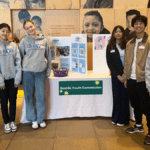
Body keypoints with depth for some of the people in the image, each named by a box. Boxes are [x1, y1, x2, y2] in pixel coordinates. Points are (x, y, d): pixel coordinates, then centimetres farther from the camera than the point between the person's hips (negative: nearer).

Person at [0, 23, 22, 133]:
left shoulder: (14, 45, 1)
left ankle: (12, 121, 27)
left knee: (13, 101, 11)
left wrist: (18, 79, -6)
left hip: (13, 78, 1)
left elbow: (18, 62, -1)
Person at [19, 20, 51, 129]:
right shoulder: (24, 41, 1)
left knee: (41, 96, 5)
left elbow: (48, 56, 10)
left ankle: (41, 119, 21)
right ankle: (33, 119, 21)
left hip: (40, 72, 1)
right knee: (29, 96, 6)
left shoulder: (44, 40, 6)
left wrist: (48, 71, 7)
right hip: (27, 72, -1)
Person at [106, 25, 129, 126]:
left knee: (124, 96, 4)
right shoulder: (110, 47, 4)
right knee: (116, 96, 6)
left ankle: (123, 119, 16)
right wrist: (118, 75, -6)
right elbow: (109, 63, 2)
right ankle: (116, 118, 20)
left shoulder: (127, 45, 1)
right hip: (116, 75, 1)